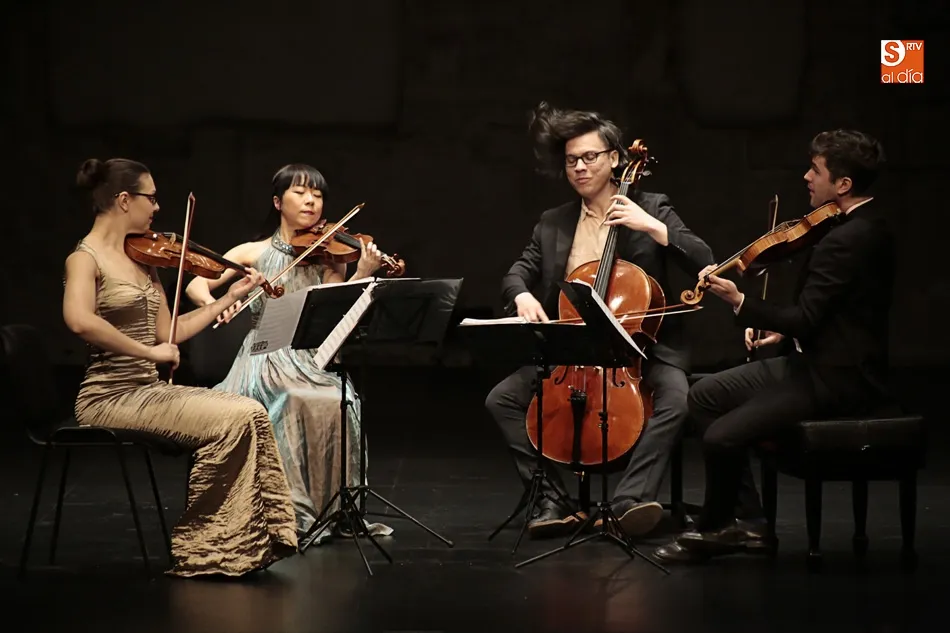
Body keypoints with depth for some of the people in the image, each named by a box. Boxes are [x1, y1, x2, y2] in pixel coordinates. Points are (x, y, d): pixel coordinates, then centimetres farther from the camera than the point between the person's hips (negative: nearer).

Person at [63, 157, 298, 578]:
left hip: (149, 390, 8)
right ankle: (202, 548, -10)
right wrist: (148, 352, -26)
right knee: (232, 420, -21)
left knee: (251, 412, -11)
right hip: (109, 397, -8)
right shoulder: (85, 258, -9)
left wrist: (230, 297, 15)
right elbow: (79, 321, -30)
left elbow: (167, 333, 15)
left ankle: (247, 540, -12)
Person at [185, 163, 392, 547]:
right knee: (291, 404, -34)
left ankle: (334, 510, -17)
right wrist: (214, 304, -22)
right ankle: (291, 513, -23)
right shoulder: (255, 252, 10)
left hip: (313, 360, 1)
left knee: (336, 404, -32)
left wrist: (362, 277, -23)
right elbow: (195, 286, 1)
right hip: (266, 359, -1)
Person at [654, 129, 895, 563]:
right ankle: (745, 522, 13)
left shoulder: (849, 240, -23)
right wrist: (784, 328, 9)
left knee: (722, 437, -21)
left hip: (837, 380, -11)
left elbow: (805, 319, -25)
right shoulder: (863, 226, 9)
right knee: (705, 396, 12)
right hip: (817, 358, 11)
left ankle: (715, 528, 8)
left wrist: (740, 302, -22)